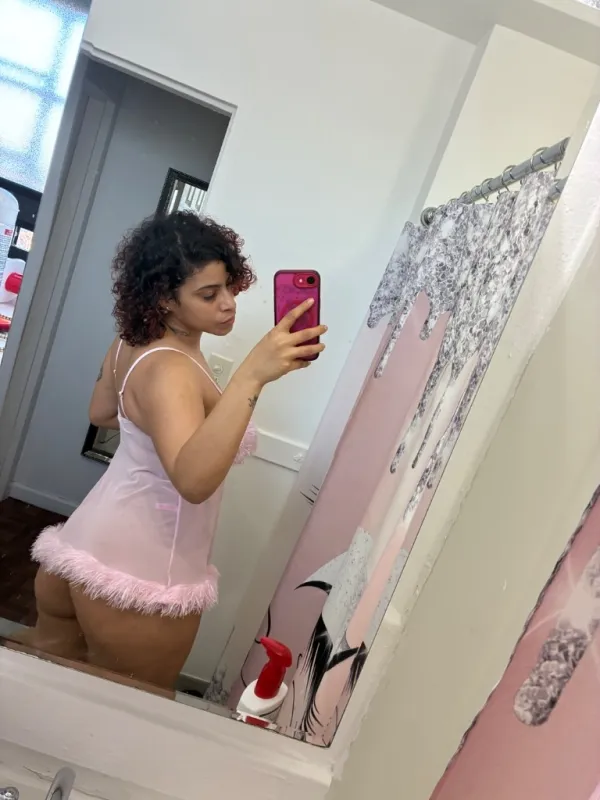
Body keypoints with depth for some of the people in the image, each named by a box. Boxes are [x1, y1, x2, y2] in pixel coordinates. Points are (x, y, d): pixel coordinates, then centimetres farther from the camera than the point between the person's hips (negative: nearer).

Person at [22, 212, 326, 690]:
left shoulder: (135, 340, 1)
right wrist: (253, 375, -50)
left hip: (93, 544, 9)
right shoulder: (169, 370, -27)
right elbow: (193, 481, -44)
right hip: (142, 576, -8)